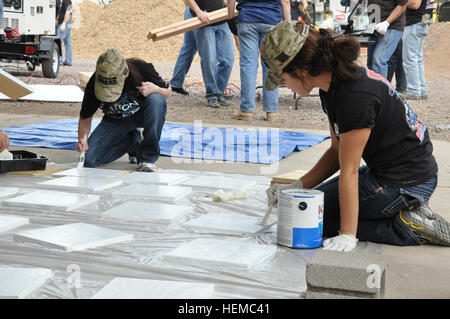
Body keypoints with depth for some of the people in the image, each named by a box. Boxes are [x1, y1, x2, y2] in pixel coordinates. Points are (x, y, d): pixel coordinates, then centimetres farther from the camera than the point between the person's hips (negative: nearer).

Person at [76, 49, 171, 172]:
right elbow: (86, 117, -9)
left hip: (142, 114, -2)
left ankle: (148, 157, -24)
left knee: (156, 100, -37)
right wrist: (82, 138, -28)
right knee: (89, 160, -16)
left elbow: (167, 90, -11)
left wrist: (156, 89, -34)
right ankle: (133, 141, 9)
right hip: (114, 120, 2)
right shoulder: (94, 84, -24)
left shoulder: (141, 69, -29)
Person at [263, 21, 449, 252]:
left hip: (404, 184, -10)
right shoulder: (332, 86, 3)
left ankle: (405, 229, -5)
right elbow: (337, 151, 10)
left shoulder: (354, 97, -26)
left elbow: (349, 170, -24)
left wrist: (347, 235, -19)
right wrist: (296, 187, 5)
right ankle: (405, 216, 11)